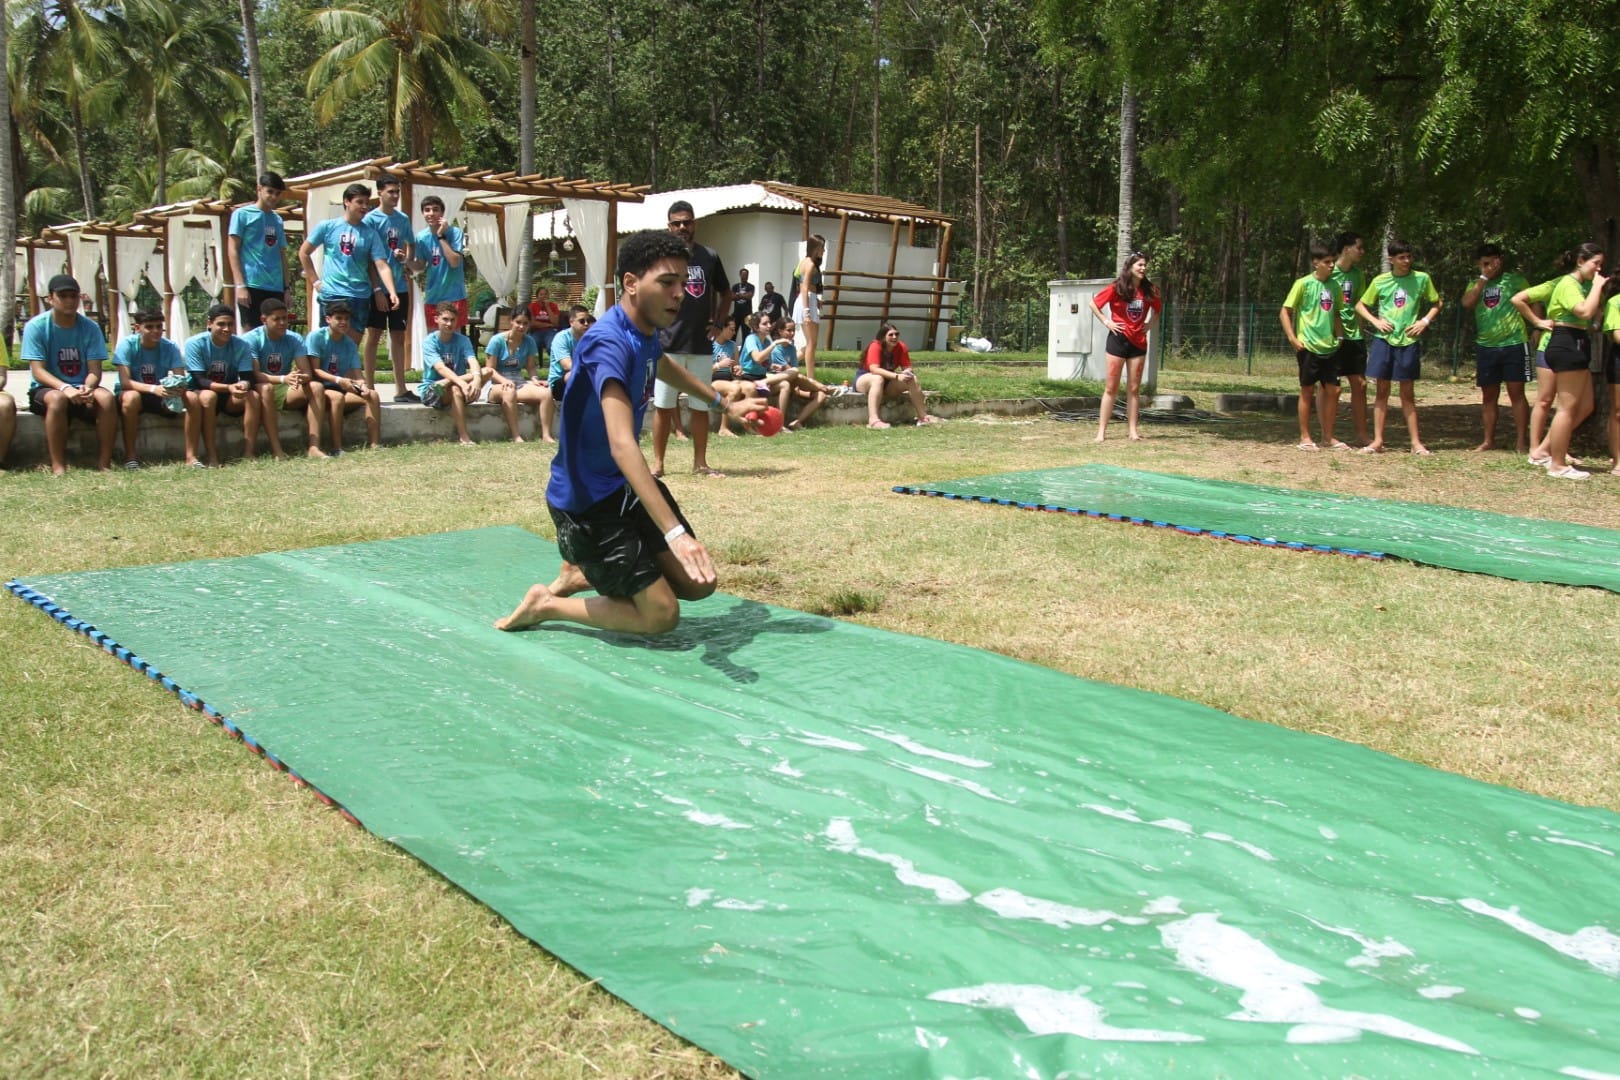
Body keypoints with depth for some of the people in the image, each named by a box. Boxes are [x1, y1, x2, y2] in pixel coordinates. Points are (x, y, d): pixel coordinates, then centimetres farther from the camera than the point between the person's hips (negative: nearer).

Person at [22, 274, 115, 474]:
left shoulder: (90, 328, 1)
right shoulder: (36, 326, -6)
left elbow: (94, 370, -4)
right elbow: (38, 371, -12)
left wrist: (87, 388, -28)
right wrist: (65, 388, -31)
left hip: (81, 389, 2)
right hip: (46, 389, -2)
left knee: (106, 397, -29)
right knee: (57, 399, -37)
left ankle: (104, 463, -26)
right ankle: (58, 466, -33)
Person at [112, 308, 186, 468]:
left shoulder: (170, 347, -4)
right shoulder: (127, 344, -13)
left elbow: (181, 379, -11)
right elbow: (125, 382, -22)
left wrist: (177, 388, -37)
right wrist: (153, 389, -40)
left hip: (162, 397, 3)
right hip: (133, 392, -3)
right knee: (131, 397, -38)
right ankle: (130, 456, -28)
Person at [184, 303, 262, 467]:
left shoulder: (241, 345, -9)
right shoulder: (195, 343, -17)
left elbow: (248, 378, -14)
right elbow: (199, 381, -23)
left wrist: (243, 385, -40)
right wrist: (229, 388, -40)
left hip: (230, 398, 3)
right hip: (199, 393, -3)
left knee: (253, 396, -25)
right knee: (208, 396, -36)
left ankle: (248, 454, -27)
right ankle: (212, 457, -35)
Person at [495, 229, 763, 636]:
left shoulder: (648, 333, 0)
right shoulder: (608, 343, -28)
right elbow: (622, 445, -40)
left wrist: (724, 404, 38)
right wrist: (674, 532, -49)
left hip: (627, 484, 9)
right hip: (587, 499, -9)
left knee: (698, 585, 7)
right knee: (661, 614, -8)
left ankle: (579, 576, 22)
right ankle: (544, 605, 9)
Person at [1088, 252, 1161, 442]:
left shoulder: (1149, 290, 4)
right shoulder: (1117, 288, -7)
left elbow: (1157, 308, 22)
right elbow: (1094, 303, -1)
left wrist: (1149, 323, 8)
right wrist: (1106, 322, -6)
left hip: (1138, 342, 4)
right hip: (1118, 339, -4)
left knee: (1134, 388, 6)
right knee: (1111, 387, -2)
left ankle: (1132, 429, 10)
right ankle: (1102, 430, 1)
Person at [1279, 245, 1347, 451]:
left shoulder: (1333, 285, 10)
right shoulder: (1304, 284, -6)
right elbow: (1285, 312, -6)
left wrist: (1340, 336, 10)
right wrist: (1293, 338, -13)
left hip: (1329, 347, 5)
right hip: (1308, 346, -5)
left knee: (1333, 390, 4)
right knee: (1307, 390, 1)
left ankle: (1328, 437, 14)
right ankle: (1305, 437, 9)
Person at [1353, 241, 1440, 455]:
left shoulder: (1422, 279, 1)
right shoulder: (1380, 281, 2)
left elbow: (1437, 303, 11)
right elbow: (1360, 305, 11)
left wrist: (1425, 320, -5)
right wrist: (1375, 321, -4)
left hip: (1409, 341, 0)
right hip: (1384, 340, 0)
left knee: (1408, 394, 4)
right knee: (1381, 391, 3)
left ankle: (1416, 442, 8)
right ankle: (1377, 440, 7)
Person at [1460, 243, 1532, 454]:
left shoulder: (1514, 279, 2)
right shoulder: (1476, 284, 12)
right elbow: (1467, 303, -6)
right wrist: (1484, 278, -7)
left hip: (1513, 344, -4)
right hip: (1485, 346, 4)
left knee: (1516, 393, -3)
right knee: (1488, 395, 9)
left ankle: (1522, 440, 0)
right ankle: (1489, 440, 17)